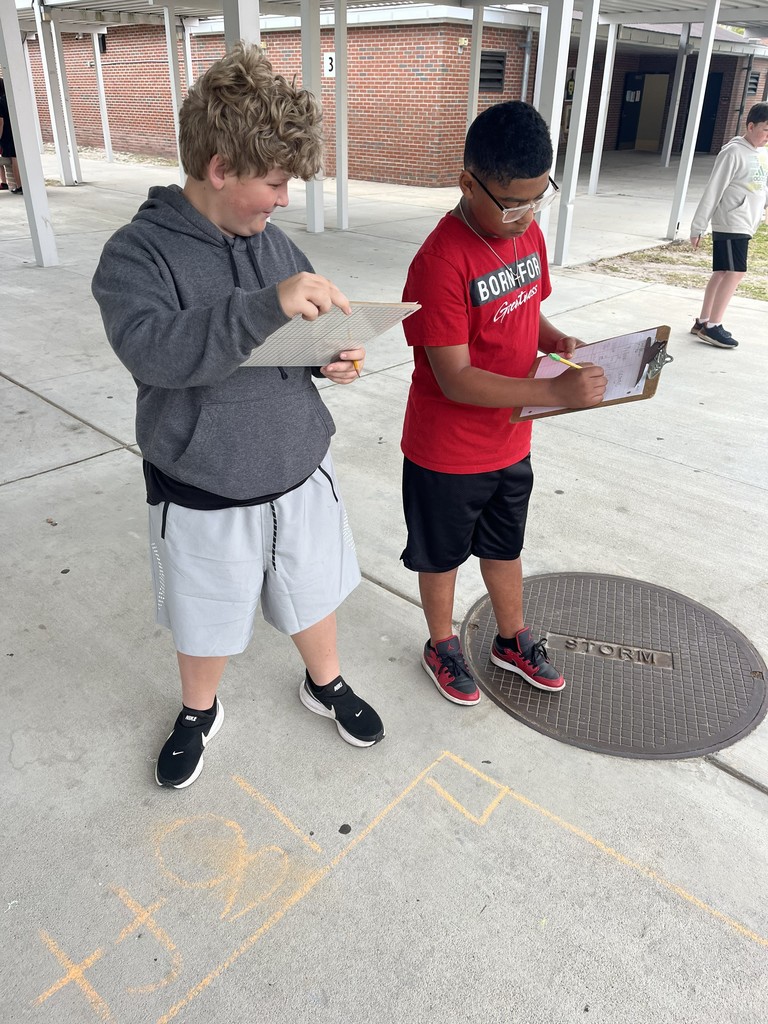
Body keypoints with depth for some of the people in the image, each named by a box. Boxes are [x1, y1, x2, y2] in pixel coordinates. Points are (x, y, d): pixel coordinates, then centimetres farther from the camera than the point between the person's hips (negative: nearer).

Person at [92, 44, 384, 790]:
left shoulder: (272, 242, 1)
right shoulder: (138, 252, -15)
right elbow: (150, 346, -34)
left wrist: (334, 359, -9)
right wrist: (266, 306, -42)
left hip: (299, 471, 4)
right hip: (204, 496, -4)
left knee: (313, 595, 22)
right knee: (206, 622, 17)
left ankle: (325, 684, 50)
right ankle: (198, 713, 47)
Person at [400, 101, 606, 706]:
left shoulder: (529, 232, -2)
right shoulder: (442, 263, -26)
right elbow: (456, 380, -27)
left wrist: (555, 339, -7)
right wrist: (556, 393, -30)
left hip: (511, 441, 7)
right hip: (448, 451, -7)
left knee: (504, 546, 24)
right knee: (443, 554, 16)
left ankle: (513, 640, 46)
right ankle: (442, 646, 41)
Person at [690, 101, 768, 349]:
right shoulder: (733, 152, -12)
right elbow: (713, 191, -13)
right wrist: (698, 227, -14)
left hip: (745, 226, 8)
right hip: (729, 224, -8)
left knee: (723, 272, 9)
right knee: (735, 272, -11)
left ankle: (703, 322, 16)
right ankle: (712, 327, -6)